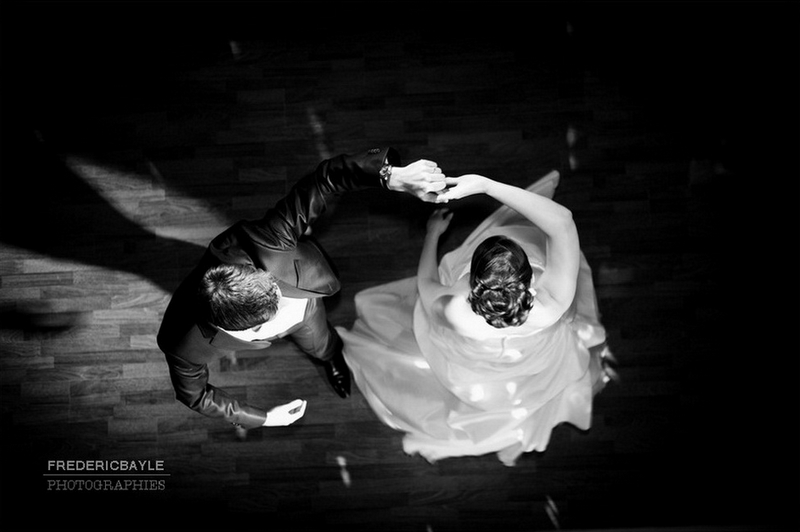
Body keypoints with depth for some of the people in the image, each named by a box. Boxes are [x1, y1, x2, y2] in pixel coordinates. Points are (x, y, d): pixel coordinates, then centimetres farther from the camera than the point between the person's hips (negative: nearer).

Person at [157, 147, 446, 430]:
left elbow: (325, 176, -46)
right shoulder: (185, 349, -46)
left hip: (300, 292, 1)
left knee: (319, 346, 31)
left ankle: (332, 358, 67)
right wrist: (262, 418, -16)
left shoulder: (268, 243, -52)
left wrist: (396, 176, -61)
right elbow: (193, 395, -23)